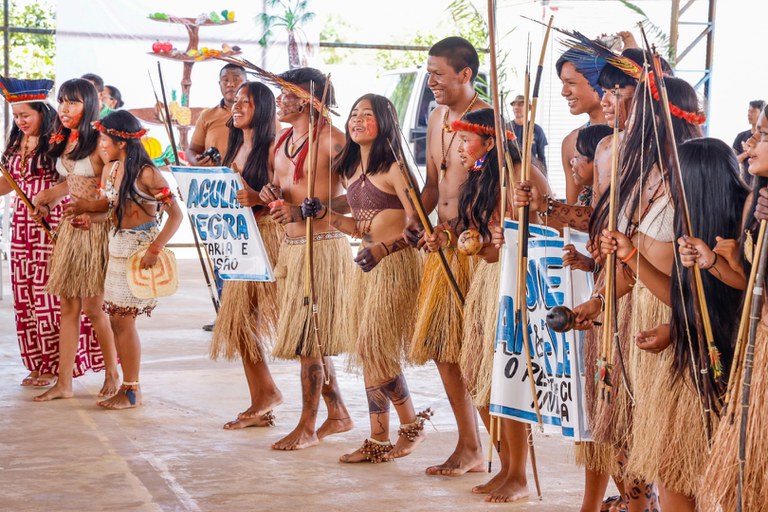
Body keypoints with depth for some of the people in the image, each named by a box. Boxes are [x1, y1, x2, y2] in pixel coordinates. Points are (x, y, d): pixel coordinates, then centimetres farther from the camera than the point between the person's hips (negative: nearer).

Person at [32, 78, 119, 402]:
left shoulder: (98, 142, -12)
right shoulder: (63, 141, 11)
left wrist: (92, 214, -18)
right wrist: (48, 195, 15)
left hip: (95, 228, -7)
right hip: (71, 226, 7)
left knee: (93, 307, -2)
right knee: (68, 307, 5)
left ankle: (112, 375, 16)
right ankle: (64, 383, 8)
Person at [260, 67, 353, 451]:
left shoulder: (330, 139, -13)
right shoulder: (284, 140, 14)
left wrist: (301, 210, -22)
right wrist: (272, 194, 2)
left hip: (322, 246, -9)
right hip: (291, 245, 9)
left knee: (308, 338, -4)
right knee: (310, 337, 13)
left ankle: (308, 427, 5)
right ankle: (338, 413, 24)